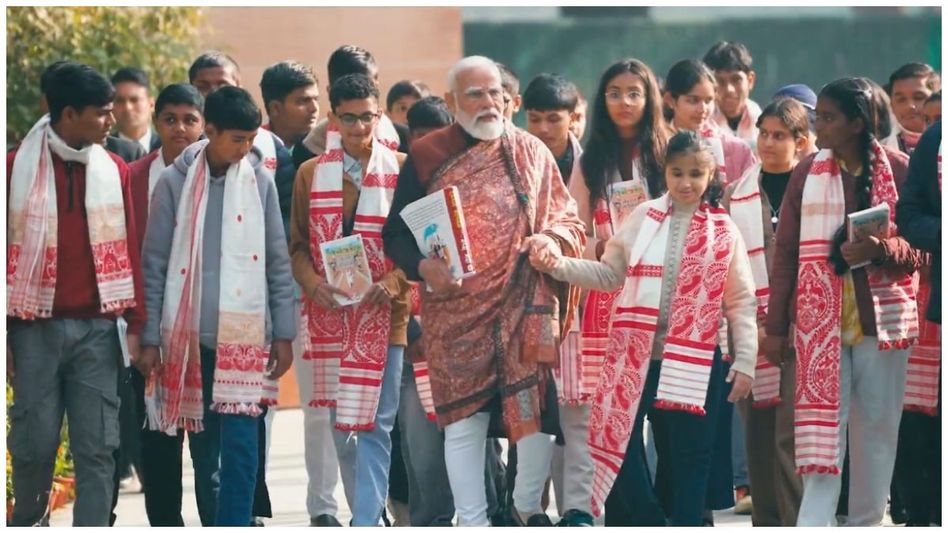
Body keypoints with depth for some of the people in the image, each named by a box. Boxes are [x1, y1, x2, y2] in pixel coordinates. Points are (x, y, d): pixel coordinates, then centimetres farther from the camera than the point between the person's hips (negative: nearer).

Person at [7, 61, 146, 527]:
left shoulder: (113, 170, 8)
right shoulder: (17, 167, -1)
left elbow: (128, 250, 9)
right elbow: (5, 252, 1)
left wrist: (135, 324, 4)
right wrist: (5, 332, -2)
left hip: (97, 329, 2)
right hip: (36, 327, -2)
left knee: (98, 448, -1)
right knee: (35, 442, 2)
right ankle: (26, 520, 26)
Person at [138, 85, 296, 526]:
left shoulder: (259, 181, 3)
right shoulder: (175, 182, 1)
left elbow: (278, 262, 6)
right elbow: (155, 264, 3)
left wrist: (284, 334, 4)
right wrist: (150, 337, 1)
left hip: (245, 332, -1)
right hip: (189, 332, 1)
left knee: (240, 440, -9)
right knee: (203, 438, 8)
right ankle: (212, 520, 20)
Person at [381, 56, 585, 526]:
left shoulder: (532, 153, 9)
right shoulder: (427, 157, 5)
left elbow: (568, 220, 13)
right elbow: (397, 234, 4)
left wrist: (553, 239, -9)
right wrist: (423, 267, -14)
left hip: (525, 309, 1)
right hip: (456, 314, -1)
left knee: (534, 414, -5)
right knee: (462, 422, 1)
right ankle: (472, 523, 10)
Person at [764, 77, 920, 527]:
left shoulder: (899, 170, -2)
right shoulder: (807, 172, 3)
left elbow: (919, 249, 1)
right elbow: (785, 253, 5)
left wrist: (880, 250, -20)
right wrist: (775, 327, 3)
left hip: (881, 316, 0)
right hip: (820, 317, 0)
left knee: (877, 426, 6)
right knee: (820, 422, -5)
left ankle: (866, 522, 16)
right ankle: (813, 522, -8)